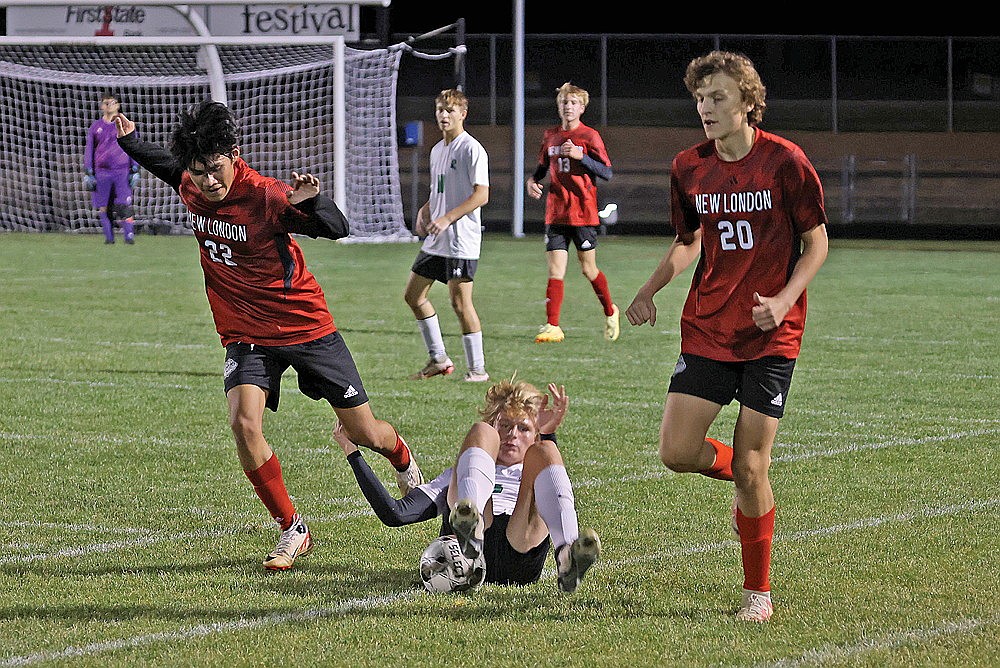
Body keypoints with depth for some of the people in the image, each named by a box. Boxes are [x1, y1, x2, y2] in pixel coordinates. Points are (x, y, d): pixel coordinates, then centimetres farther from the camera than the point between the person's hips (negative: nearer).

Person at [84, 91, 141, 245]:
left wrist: (135, 171, 2)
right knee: (103, 208, 0)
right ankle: (109, 237, 6)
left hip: (122, 171, -2)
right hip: (101, 173, 2)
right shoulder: (95, 126, 13)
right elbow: (89, 150, 14)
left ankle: (129, 235, -14)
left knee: (124, 206, -14)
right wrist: (88, 173, 7)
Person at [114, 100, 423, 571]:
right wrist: (130, 143, 19)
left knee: (365, 432, 7)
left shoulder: (265, 196, -23)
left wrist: (310, 202, -45)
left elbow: (338, 229, -27)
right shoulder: (191, 187, -5)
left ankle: (404, 462, 45)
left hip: (306, 325, -4)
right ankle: (293, 531, -7)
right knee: (243, 423, -23)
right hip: (246, 333, 4)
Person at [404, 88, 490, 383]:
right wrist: (425, 211, 6)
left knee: (460, 301, -10)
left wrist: (446, 219, -22)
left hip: (461, 240, -9)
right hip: (435, 239, 9)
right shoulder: (437, 150, 16)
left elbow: (481, 195, -17)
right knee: (413, 295, 10)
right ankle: (438, 358, 19)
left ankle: (477, 368, -1)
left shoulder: (471, 149, -11)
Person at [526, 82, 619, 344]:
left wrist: (581, 156, -19)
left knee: (588, 268, 7)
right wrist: (532, 180, 5)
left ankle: (610, 312, 31)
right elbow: (543, 165, 26)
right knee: (555, 271, -5)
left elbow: (607, 173, -7)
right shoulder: (550, 136, 11)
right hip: (556, 213, 4)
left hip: (583, 212, -3)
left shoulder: (589, 136, -3)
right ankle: (552, 327, -9)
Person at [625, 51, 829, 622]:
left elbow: (816, 242, -2)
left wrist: (784, 299, -18)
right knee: (678, 451, -9)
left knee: (750, 468, -5)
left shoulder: (785, 161, -9)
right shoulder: (688, 168, 4)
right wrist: (650, 290, 4)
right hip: (707, 329, 4)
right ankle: (746, 481, 26)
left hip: (771, 336, -4)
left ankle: (759, 591, 13)